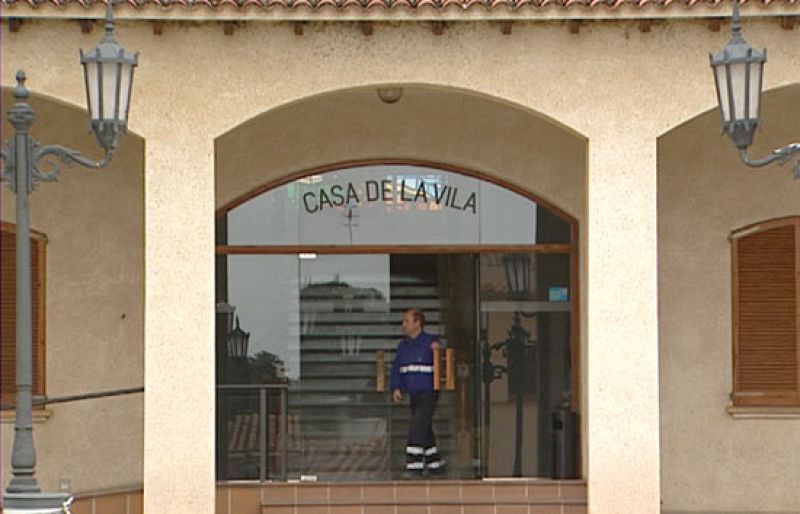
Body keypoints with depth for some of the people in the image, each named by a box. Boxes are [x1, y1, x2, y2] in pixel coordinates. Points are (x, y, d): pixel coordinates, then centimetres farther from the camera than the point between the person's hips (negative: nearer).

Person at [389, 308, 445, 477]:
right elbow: (396, 369, 14)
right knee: (424, 430, 13)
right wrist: (396, 388, 0)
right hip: (413, 395, 7)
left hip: (428, 394, -7)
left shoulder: (431, 343, -9)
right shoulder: (403, 346, 12)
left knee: (417, 427, -15)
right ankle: (435, 463, 24)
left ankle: (415, 465, -13)